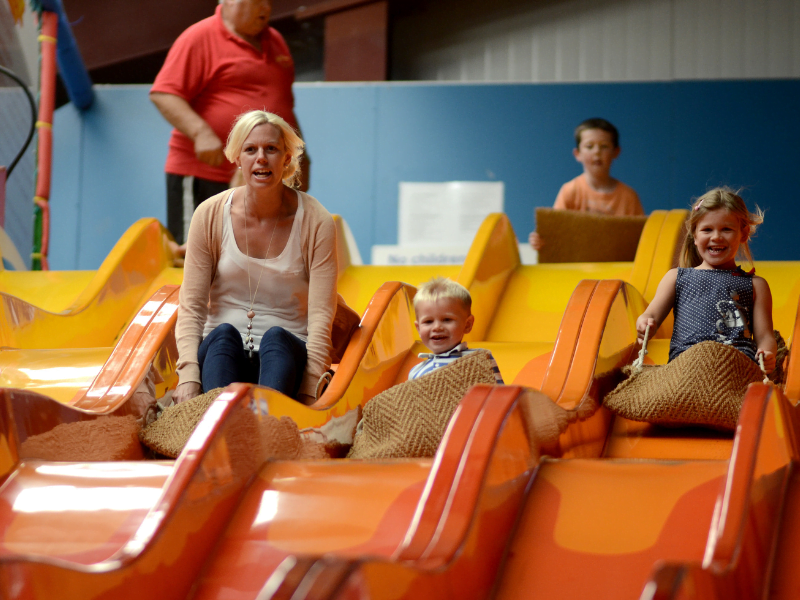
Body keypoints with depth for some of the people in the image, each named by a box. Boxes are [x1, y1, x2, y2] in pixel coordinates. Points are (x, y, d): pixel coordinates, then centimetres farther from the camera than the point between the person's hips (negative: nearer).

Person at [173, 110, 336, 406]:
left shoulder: (316, 223, -4)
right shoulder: (210, 215, 0)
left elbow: (321, 317, -10)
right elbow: (191, 307, -2)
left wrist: (309, 392, -23)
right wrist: (189, 376, -19)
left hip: (285, 358, -1)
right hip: (221, 356, 1)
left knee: (275, 337, -33)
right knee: (224, 334, -32)